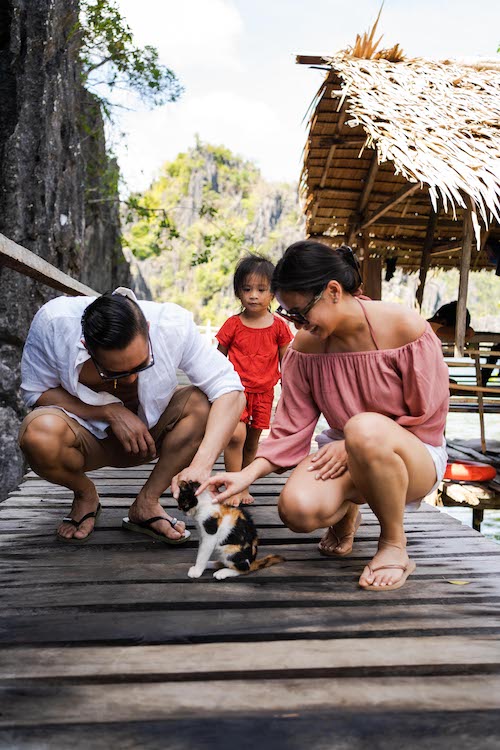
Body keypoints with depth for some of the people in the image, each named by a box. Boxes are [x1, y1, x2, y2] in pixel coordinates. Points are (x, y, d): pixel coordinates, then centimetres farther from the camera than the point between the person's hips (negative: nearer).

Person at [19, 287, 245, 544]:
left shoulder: (173, 325, -27)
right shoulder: (53, 323, -28)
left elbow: (230, 391, -28)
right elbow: (34, 392, -15)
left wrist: (202, 465, -42)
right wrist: (110, 411, -27)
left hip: (147, 433, 1)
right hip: (87, 436, 0)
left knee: (202, 402, -27)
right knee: (39, 433, -34)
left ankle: (146, 503, -12)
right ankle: (85, 496, -1)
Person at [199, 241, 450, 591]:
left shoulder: (405, 329, -18)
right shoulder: (305, 347, -6)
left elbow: (428, 421, -11)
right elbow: (291, 429, -5)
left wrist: (360, 441, -18)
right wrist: (248, 474, -20)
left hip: (414, 456, -4)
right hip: (343, 456, 4)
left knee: (365, 429, -39)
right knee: (297, 508, -28)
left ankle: (394, 544, -14)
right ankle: (345, 513, 12)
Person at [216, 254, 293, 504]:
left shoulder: (278, 326, 1)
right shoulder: (233, 324, -2)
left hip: (264, 393, 2)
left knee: (252, 443, 11)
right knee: (236, 435, -20)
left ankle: (244, 487, 24)